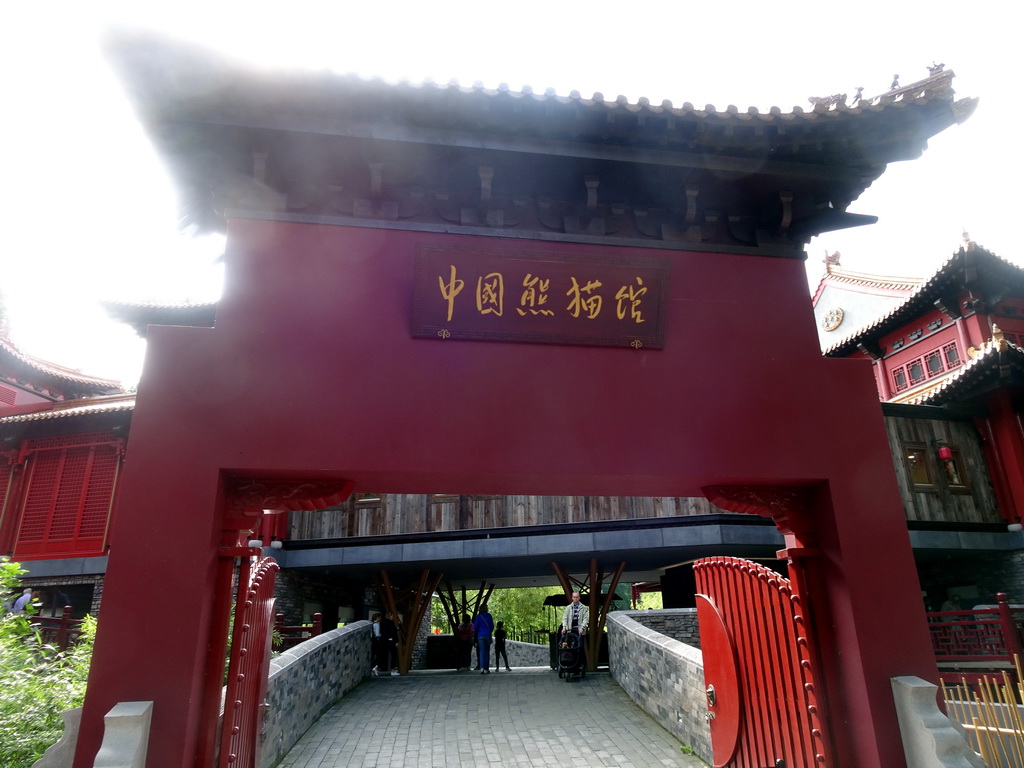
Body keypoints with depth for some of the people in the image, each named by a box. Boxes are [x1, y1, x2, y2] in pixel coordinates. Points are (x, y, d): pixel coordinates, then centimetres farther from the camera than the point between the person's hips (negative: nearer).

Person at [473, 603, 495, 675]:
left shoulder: (478, 616, -3)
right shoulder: (489, 616, 3)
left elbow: (475, 627, -4)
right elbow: (492, 626, 7)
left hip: (480, 635, -2)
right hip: (488, 635, 2)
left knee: (481, 652, -4)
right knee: (487, 652, 10)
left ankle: (482, 667, -20)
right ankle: (486, 669, 9)